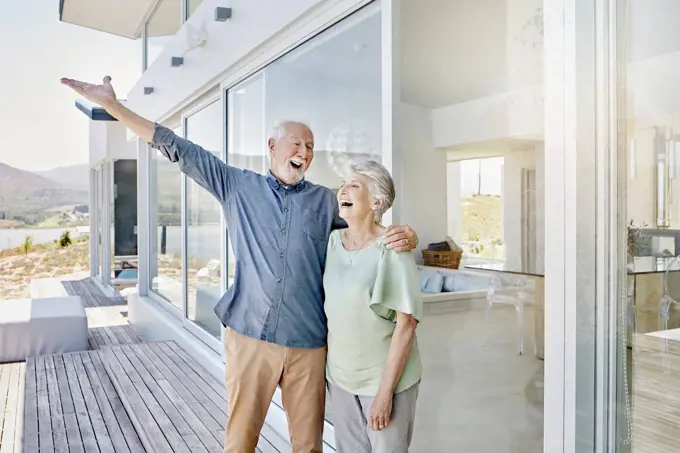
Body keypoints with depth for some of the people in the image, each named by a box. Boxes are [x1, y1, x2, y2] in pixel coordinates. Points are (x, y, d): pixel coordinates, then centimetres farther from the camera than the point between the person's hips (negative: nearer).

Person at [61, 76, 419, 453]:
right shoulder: (238, 185, 6)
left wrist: (403, 236, -7)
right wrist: (112, 105, 4)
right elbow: (179, 149, 5)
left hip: (307, 342, 1)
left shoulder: (325, 200, 9)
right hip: (250, 334, -1)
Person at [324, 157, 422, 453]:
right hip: (339, 374, 5)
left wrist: (386, 390, -17)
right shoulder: (333, 240, 0)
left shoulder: (391, 249, -17)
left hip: (384, 377, -5)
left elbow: (406, 324, -17)